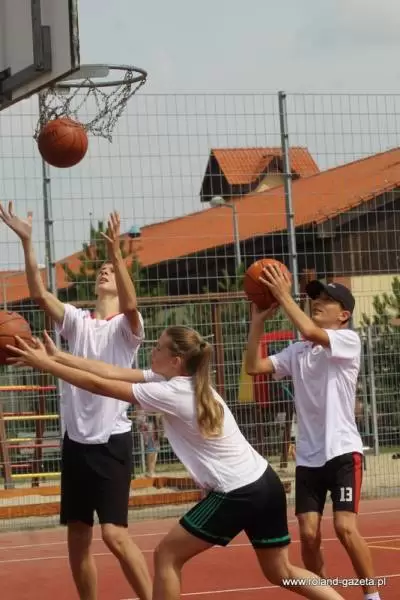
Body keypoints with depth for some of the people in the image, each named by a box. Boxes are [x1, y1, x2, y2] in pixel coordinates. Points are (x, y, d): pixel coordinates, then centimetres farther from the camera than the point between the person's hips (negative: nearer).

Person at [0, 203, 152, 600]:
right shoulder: (77, 322, 8)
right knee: (77, 538, 8)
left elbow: (130, 305, -26)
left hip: (111, 440, -5)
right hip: (76, 440, 5)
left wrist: (116, 252, -38)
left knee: (114, 534, -12)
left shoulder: (125, 327, -3)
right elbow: (39, 294, -6)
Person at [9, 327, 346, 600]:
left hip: (238, 494, -9)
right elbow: (113, 372, 10)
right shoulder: (185, 381, 10)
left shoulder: (171, 394, -15)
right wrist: (56, 356, 8)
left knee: (167, 556, 4)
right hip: (264, 483, 9)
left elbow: (100, 386, -12)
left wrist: (45, 364, -4)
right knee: (280, 572, 17)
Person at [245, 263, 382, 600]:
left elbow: (309, 331, -23)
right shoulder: (296, 352, 12)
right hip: (308, 456, 5)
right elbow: (254, 367, 5)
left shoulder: (349, 340, -5)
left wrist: (284, 296, -14)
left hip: (343, 451, -5)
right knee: (309, 534, -2)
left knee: (345, 528, -16)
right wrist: (258, 320, 1)